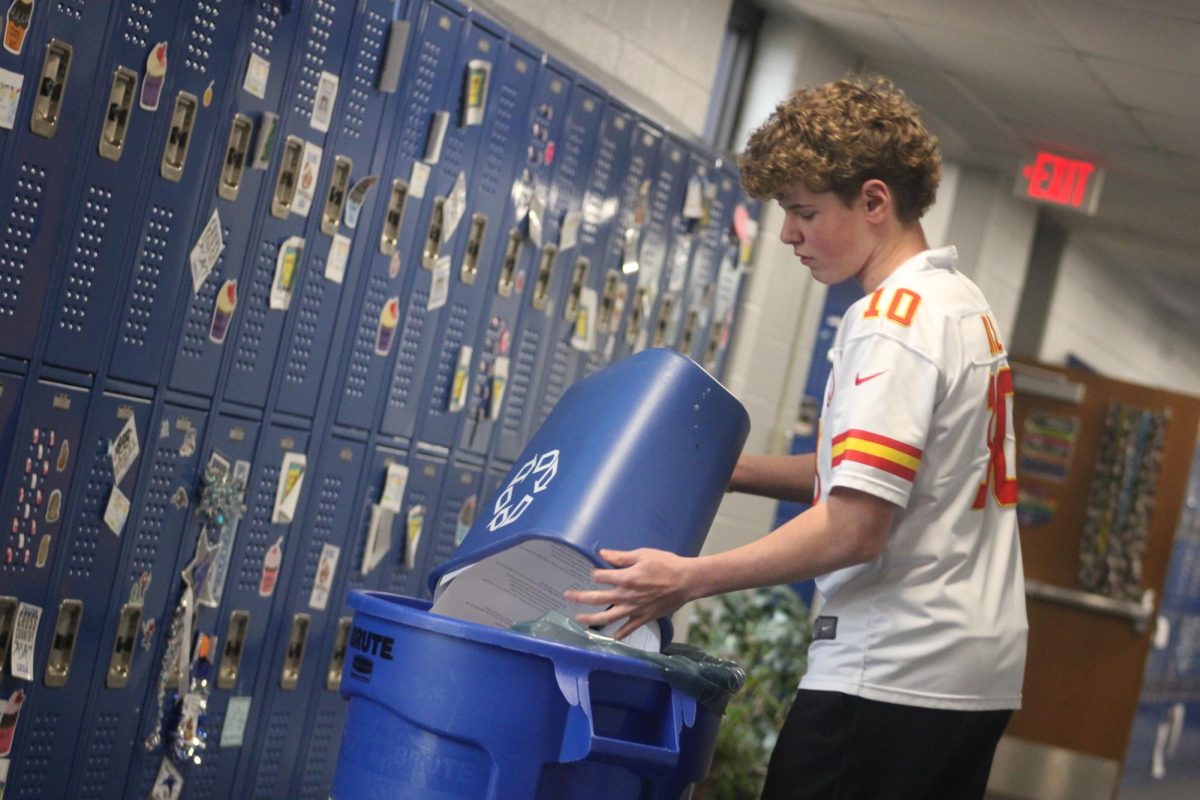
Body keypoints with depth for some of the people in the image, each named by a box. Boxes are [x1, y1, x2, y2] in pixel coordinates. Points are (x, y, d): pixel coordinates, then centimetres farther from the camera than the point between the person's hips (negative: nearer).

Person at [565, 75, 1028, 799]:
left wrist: (690, 578, -16)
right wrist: (726, 468, 15)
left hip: (893, 676, -10)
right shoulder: (965, 304, 16)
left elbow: (854, 527, -21)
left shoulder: (893, 320, -14)